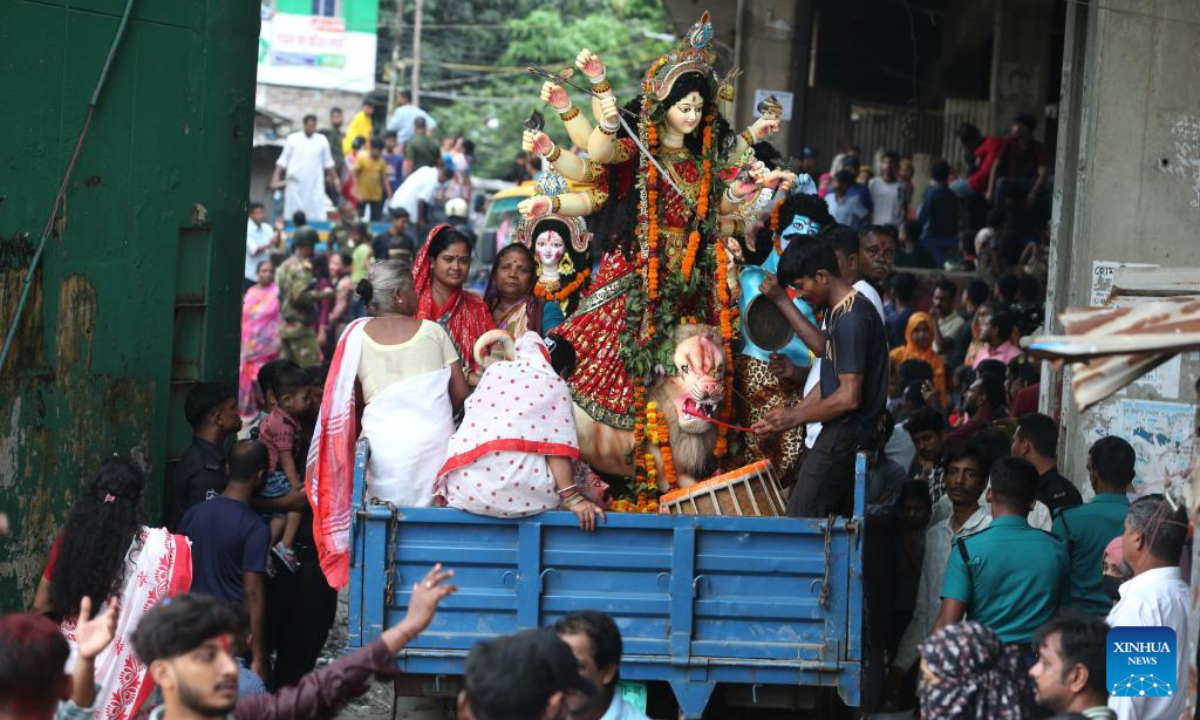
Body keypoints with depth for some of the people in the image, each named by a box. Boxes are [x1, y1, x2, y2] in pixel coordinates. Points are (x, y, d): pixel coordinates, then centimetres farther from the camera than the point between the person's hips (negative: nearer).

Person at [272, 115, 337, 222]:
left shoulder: (322, 140, 6)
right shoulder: (292, 139, 2)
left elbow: (328, 162, 14)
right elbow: (283, 160, 4)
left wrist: (334, 177, 16)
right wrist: (276, 176, -3)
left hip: (315, 184, 1)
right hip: (296, 183, -1)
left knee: (317, 213, -7)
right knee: (293, 211, 1)